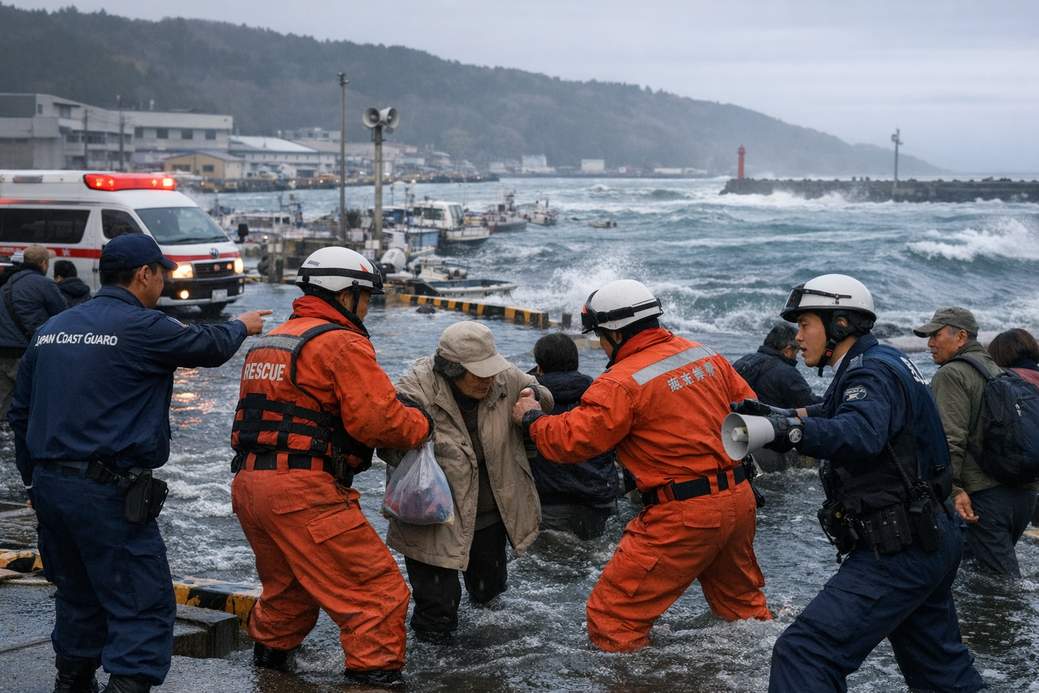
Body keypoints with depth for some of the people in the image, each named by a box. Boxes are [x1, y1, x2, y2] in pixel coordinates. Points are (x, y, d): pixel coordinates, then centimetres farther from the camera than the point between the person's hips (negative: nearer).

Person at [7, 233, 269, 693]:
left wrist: (33, 479, 26)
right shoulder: (141, 327, -10)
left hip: (49, 484, 8)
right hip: (109, 494, -8)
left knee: (79, 597, 22)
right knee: (143, 606, -4)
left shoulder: (51, 329, 12)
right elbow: (210, 345, 4)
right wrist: (241, 326, 25)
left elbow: (20, 412, 18)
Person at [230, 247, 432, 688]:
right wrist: (420, 425, 3)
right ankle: (375, 673, -6)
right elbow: (378, 418, -15)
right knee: (378, 591, -4)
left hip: (248, 483, 9)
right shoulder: (342, 343, -8)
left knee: (288, 583, 31)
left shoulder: (271, 341, 21)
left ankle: (271, 651, 48)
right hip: (302, 492, -9)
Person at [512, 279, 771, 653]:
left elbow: (570, 441, -13)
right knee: (741, 603, 29)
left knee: (612, 617, 0)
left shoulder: (622, 383, -14)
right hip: (739, 499, 8)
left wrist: (531, 419, 6)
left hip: (684, 515, -8)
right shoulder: (705, 355, 7)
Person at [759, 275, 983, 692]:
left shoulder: (872, 372, -15)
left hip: (899, 551, -11)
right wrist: (779, 416, 3)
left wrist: (795, 430, -47)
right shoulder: (880, 364, 16)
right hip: (926, 544, 11)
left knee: (804, 653, -19)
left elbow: (861, 433, -35)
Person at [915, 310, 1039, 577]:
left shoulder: (951, 375, -5)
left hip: (988, 494, -9)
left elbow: (951, 438, -16)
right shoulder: (997, 371, 22)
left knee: (1000, 579, -8)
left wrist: (953, 489, -19)